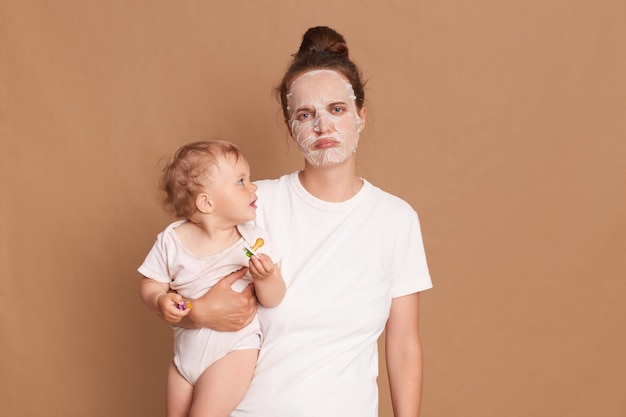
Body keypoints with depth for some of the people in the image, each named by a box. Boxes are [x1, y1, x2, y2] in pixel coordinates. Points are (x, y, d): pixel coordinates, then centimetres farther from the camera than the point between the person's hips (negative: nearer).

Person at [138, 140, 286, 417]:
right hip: (187, 348, 3)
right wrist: (160, 301, -23)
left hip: (234, 345, -2)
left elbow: (273, 300, -10)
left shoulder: (254, 240, -12)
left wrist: (264, 277, -31)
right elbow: (151, 285, -1)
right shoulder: (172, 240, -10)